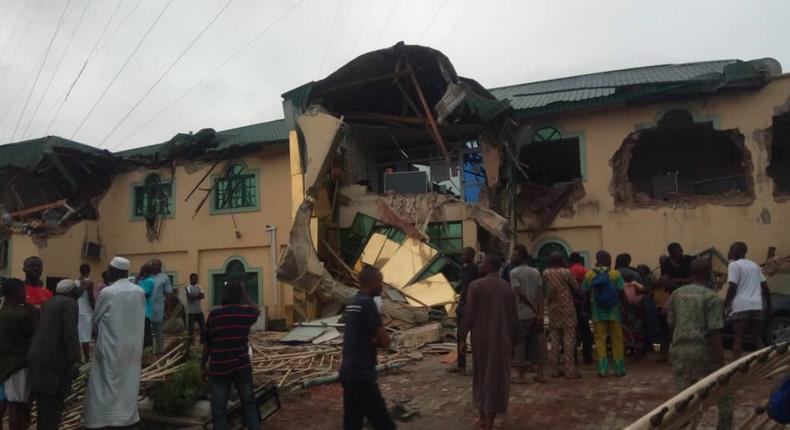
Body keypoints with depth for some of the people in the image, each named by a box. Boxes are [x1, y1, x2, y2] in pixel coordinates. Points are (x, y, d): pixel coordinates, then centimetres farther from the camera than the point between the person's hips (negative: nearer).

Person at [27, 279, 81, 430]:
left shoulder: (48, 303, 20)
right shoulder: (70, 303, -5)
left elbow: (41, 330, 20)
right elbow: (71, 333, -16)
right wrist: (74, 361, -16)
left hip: (37, 358, 8)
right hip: (52, 361, -8)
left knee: (44, 407, 16)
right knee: (52, 408, -3)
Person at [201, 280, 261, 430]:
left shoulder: (214, 314, -7)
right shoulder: (247, 312, -3)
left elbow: (208, 344, -2)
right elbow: (256, 310, 23)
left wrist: (203, 366, 10)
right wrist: (243, 293, 21)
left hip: (218, 368, -1)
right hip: (242, 367, 2)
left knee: (219, 409, 7)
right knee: (249, 404, 16)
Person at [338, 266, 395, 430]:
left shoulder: (352, 303, 12)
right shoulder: (367, 303, -14)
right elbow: (385, 341, -14)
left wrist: (372, 340, -3)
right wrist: (375, 340, 5)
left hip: (348, 373, 9)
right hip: (361, 375, -9)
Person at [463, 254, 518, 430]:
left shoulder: (475, 286, -10)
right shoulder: (509, 288, 1)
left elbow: (469, 315, -10)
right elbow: (514, 319, 3)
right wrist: (512, 341, 13)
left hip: (480, 337, -1)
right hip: (502, 339, 2)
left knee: (481, 375, 16)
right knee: (496, 377, 8)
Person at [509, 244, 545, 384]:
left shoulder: (514, 272, -9)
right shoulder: (536, 272, 9)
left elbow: (520, 294, -16)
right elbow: (540, 294, 1)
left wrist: (534, 309, -8)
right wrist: (540, 313, -3)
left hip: (521, 314, -6)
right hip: (535, 314, 6)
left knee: (520, 345, 2)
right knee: (537, 343, 12)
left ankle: (521, 376, 4)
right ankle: (541, 374, 14)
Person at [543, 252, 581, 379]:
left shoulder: (546, 273, 3)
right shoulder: (566, 272, -8)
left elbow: (548, 289, 0)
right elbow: (576, 287, -3)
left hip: (553, 308, 4)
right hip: (566, 307, -4)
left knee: (555, 339, 9)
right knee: (569, 338, -2)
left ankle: (556, 369, 12)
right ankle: (569, 370, -3)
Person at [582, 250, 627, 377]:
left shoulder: (589, 275, -3)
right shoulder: (615, 274, -5)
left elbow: (585, 292, -1)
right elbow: (621, 292, -9)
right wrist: (622, 305, 3)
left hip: (598, 312, 0)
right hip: (614, 311, 0)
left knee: (600, 340, 4)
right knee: (617, 339, 9)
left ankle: (602, 369, 1)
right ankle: (619, 369, 13)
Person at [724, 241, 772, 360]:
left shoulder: (734, 265, -1)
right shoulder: (754, 265, 20)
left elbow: (733, 288, -9)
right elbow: (765, 287, 18)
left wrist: (725, 305, -3)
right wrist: (769, 305, 24)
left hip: (741, 305, -6)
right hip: (757, 305, 6)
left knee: (738, 337, -1)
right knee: (757, 337, 14)